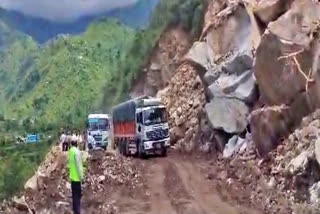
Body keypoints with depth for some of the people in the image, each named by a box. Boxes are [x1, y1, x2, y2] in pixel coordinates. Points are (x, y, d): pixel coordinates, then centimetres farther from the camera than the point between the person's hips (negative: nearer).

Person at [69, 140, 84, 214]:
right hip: (77, 176, -9)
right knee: (78, 195, -1)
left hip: (72, 176, 9)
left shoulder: (71, 151, 7)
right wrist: (81, 176, -15)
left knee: (74, 194, 16)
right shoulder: (77, 151, -22)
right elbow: (78, 165, -21)